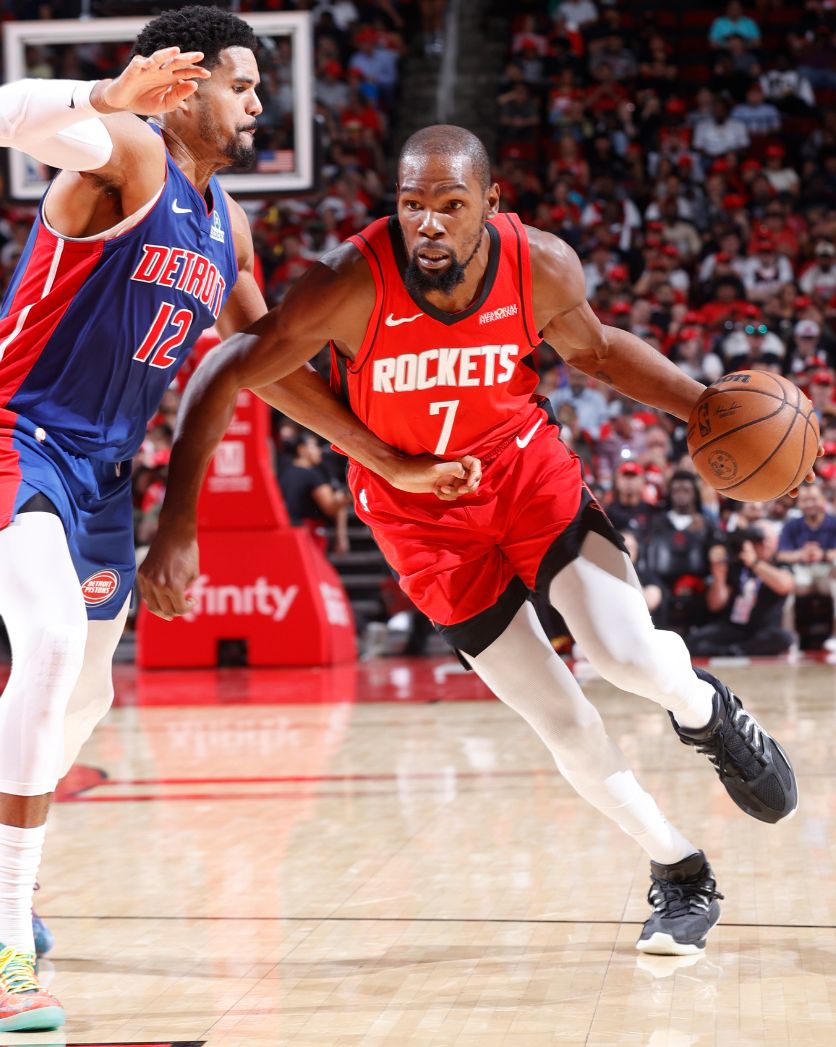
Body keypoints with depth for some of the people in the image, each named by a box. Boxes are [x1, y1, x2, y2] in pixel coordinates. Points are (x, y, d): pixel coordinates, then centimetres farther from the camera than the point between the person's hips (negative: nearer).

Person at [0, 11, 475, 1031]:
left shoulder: (226, 227, 15)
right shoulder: (125, 155, -10)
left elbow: (265, 365, 21)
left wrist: (389, 462, 19)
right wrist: (114, 95, -49)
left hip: (101, 467, 9)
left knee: (85, 695, 17)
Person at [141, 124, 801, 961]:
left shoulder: (542, 265, -20)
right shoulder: (352, 284, -29)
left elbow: (592, 347, 3)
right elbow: (224, 378, -23)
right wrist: (176, 529, -29)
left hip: (525, 469, 1)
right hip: (421, 513, -1)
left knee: (627, 655, -19)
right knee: (560, 721, -2)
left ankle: (702, 707, 20)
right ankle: (680, 877, 20)